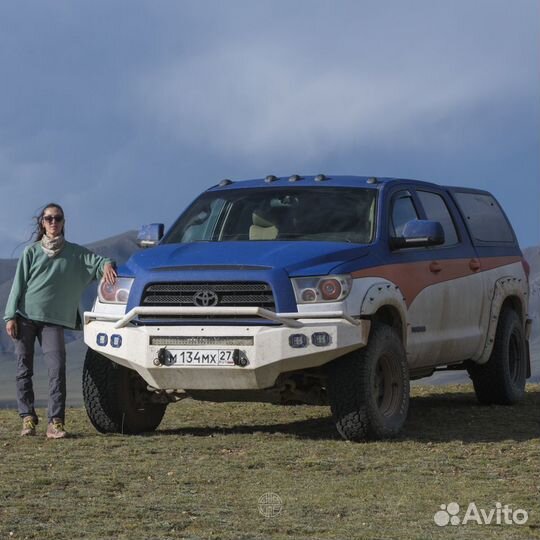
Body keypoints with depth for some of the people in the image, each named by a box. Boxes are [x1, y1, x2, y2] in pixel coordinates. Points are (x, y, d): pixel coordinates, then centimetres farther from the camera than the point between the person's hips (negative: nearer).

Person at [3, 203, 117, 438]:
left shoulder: (74, 253, 10)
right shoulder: (31, 251, 8)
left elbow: (96, 261, 4)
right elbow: (18, 284, 5)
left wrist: (106, 264, -22)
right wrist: (11, 316, -3)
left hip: (53, 320, 0)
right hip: (26, 316, 0)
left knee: (57, 368, -14)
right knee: (24, 370, 0)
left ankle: (55, 422, -17)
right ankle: (28, 418, 7)